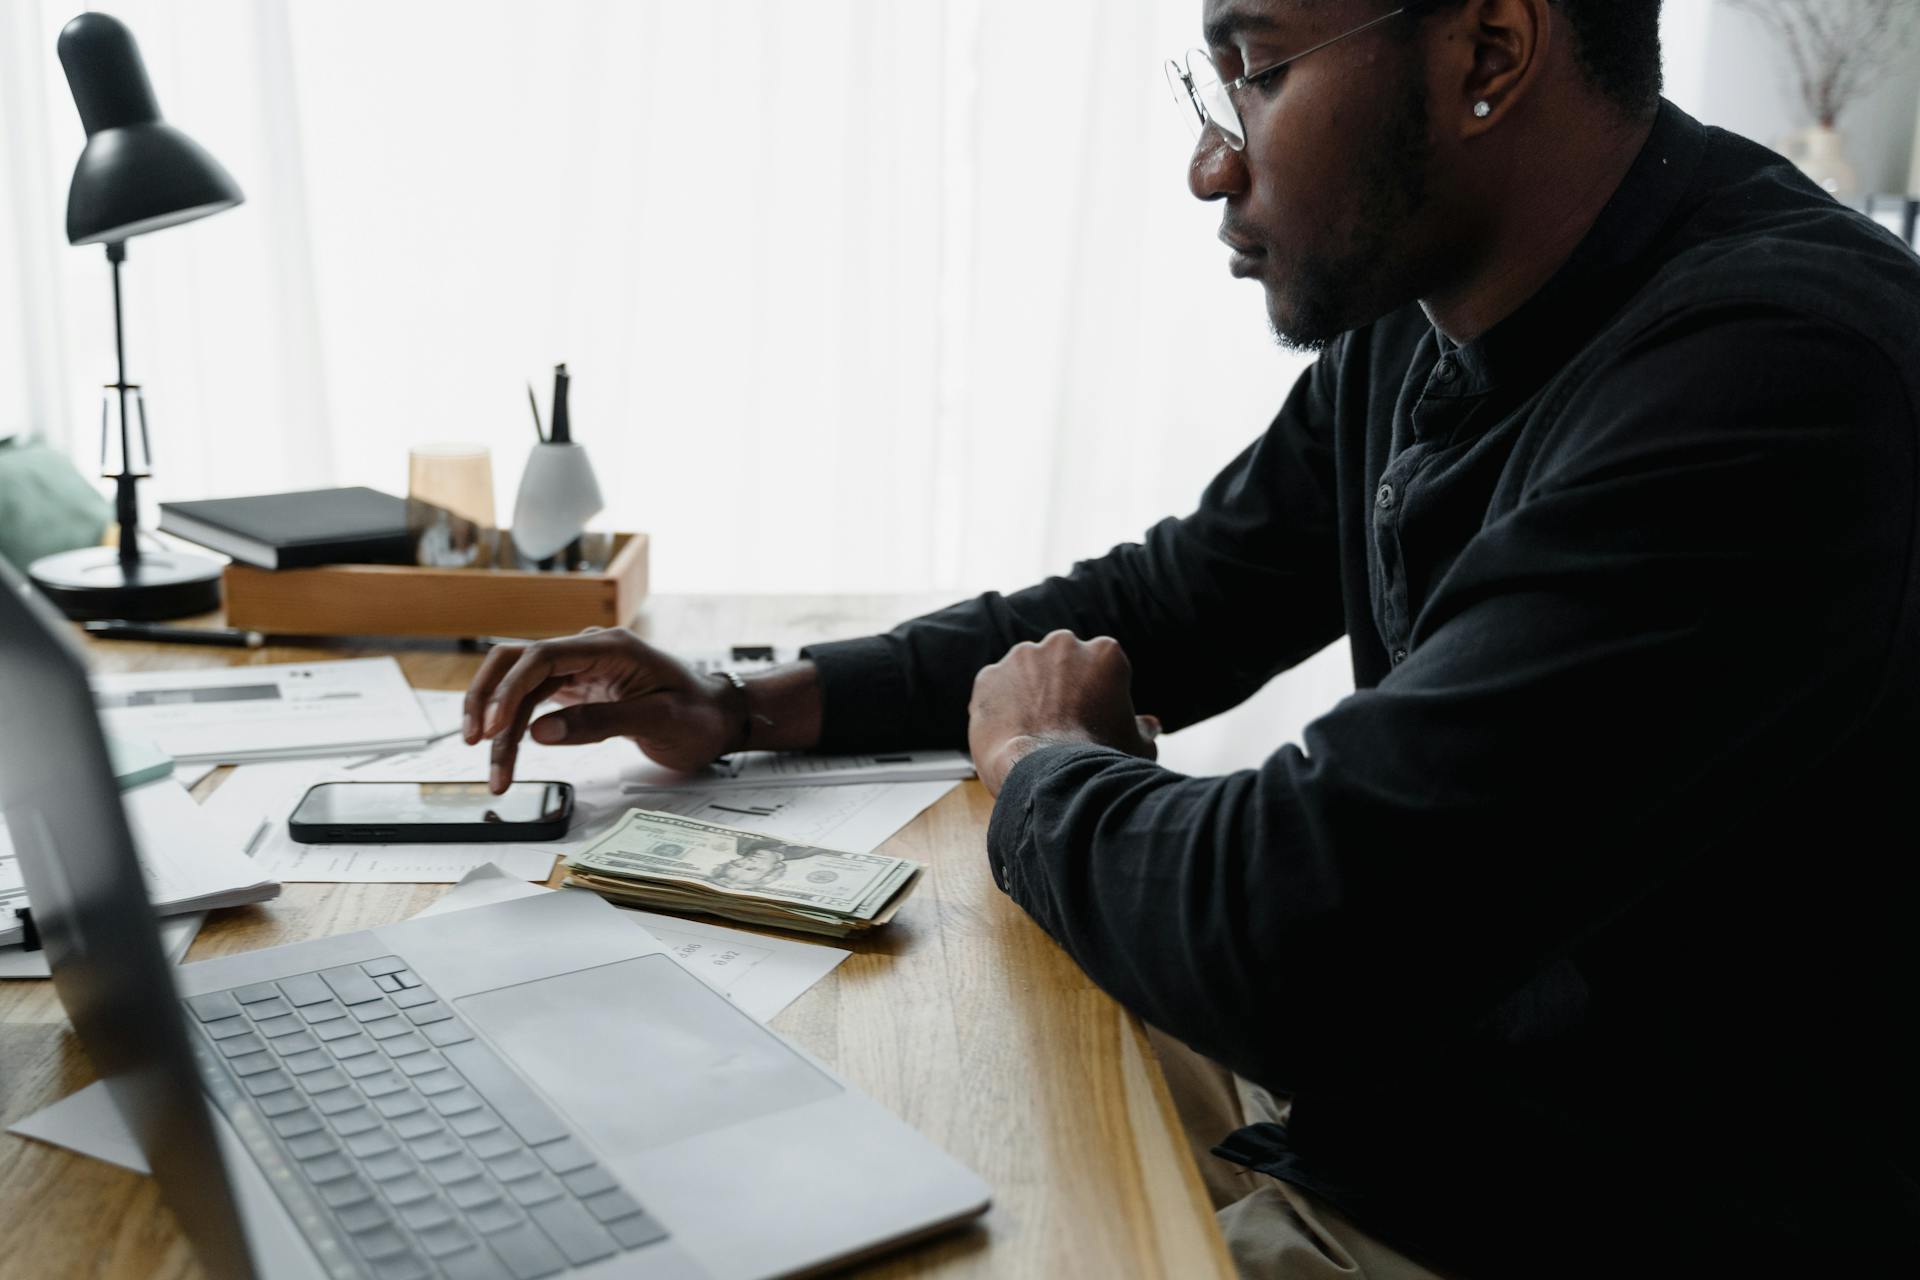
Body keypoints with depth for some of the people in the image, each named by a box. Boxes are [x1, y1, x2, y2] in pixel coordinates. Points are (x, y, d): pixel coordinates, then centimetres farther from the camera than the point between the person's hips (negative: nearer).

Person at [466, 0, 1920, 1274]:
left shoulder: (1766, 376, -29)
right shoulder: (1408, 330, 1)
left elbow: (1285, 941, -33)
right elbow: (1167, 605, 13)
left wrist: (1039, 768, -10)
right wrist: (749, 709, 3)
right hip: (1342, 1098, 7)